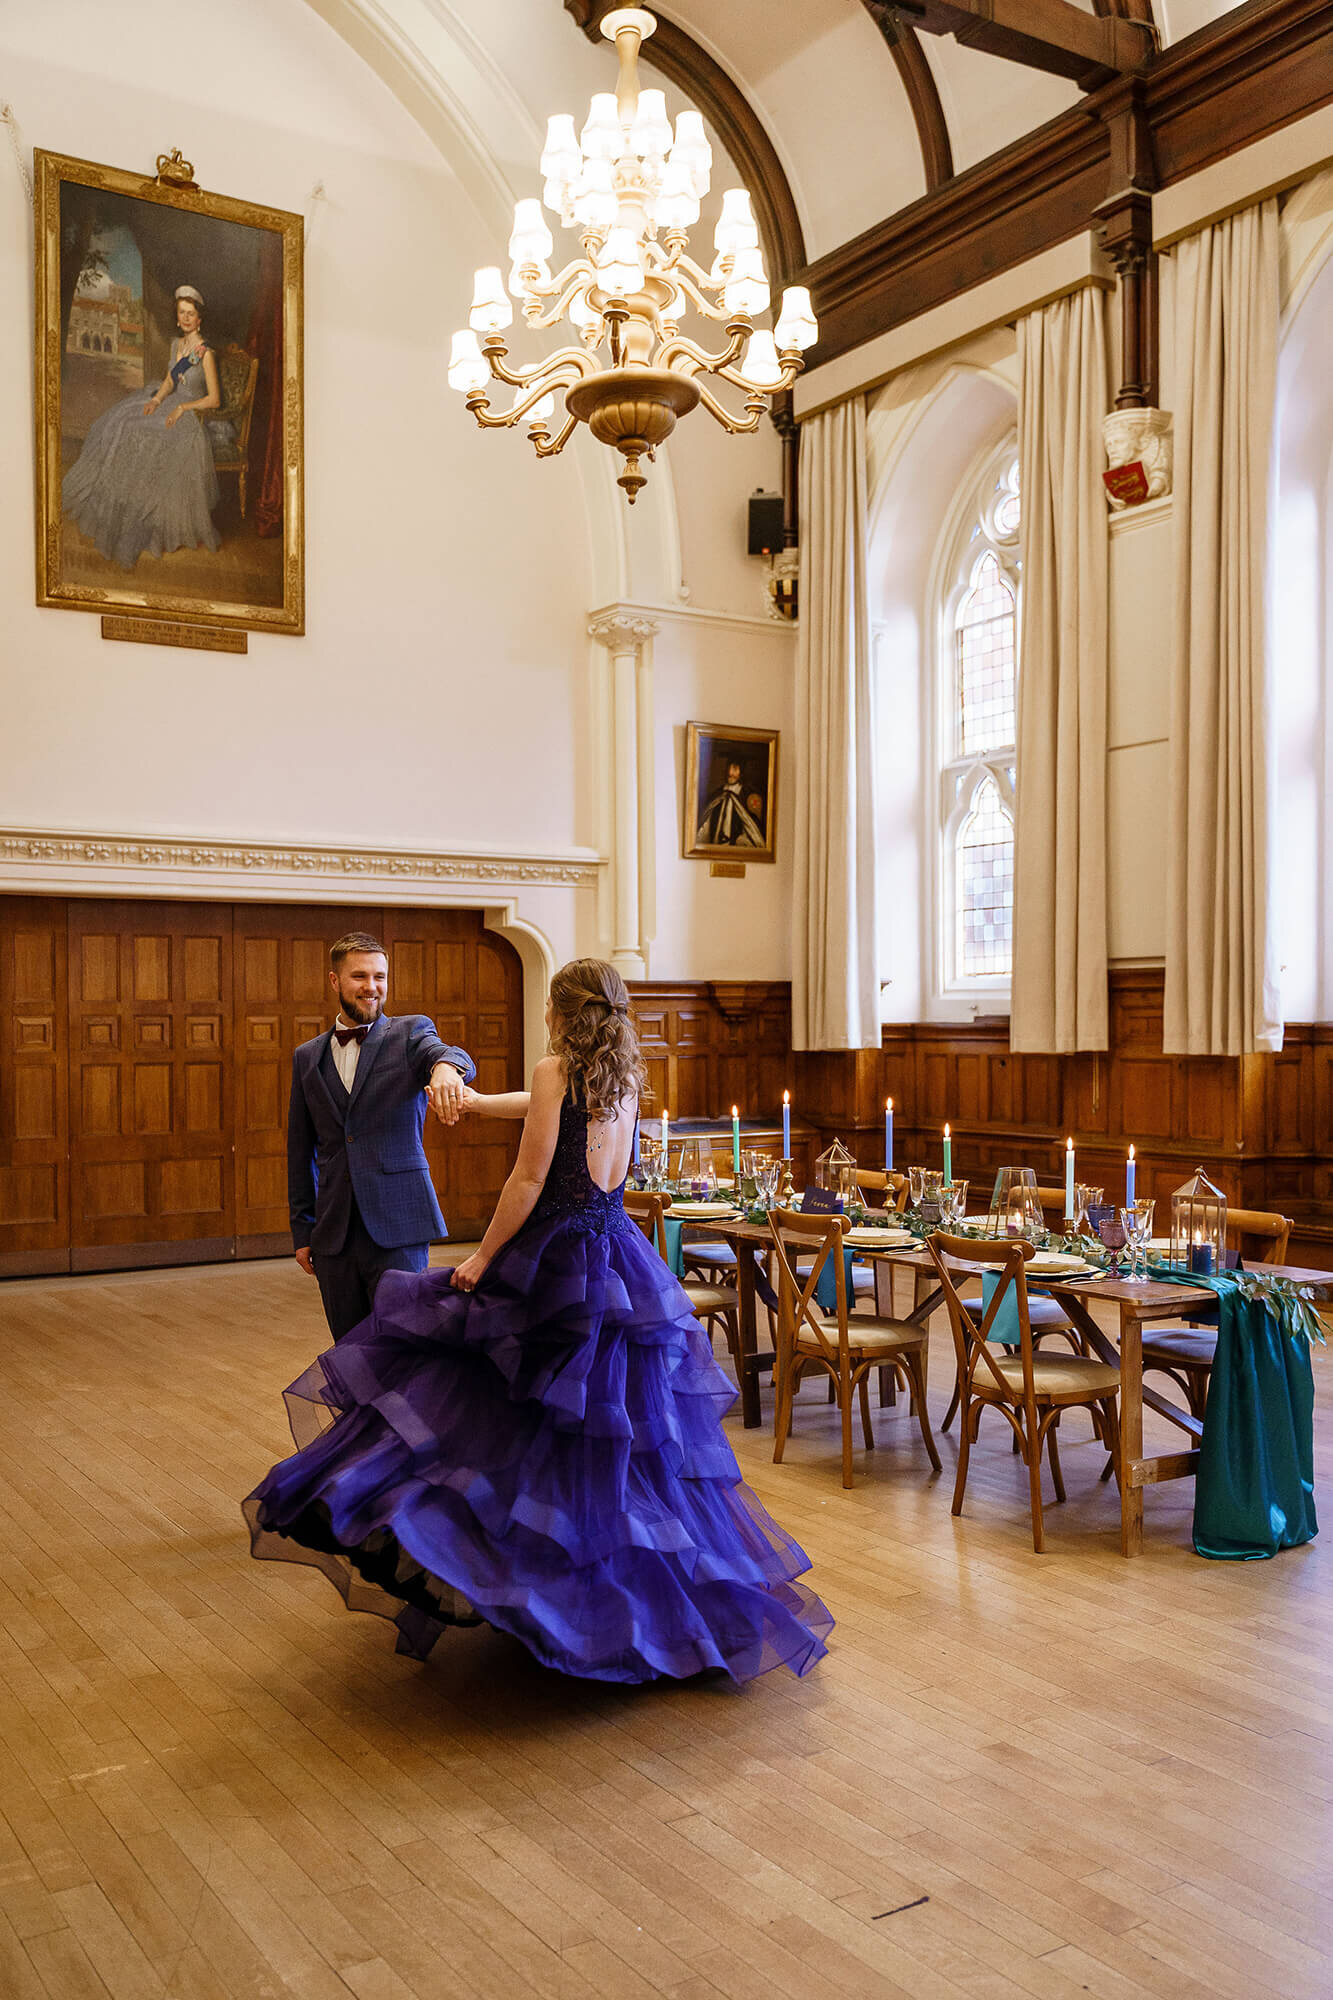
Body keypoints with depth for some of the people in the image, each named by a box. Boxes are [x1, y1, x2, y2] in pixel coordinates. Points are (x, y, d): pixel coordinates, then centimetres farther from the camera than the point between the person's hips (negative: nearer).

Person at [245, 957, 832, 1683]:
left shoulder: (556, 1071, -10)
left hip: (556, 1258, -7)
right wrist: (473, 1100, 40)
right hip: (617, 1258, 7)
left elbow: (529, 1180, -13)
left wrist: (482, 1257, -5)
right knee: (620, 1428, 12)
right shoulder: (623, 1078, 11)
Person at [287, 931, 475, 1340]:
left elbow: (444, 1053, -22)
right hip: (334, 1232, 4)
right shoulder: (308, 1057, 12)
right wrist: (302, 1230, 11)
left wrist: (446, 1066, -47)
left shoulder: (410, 1032, 2)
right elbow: (300, 1150, 15)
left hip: (397, 1227, -3)